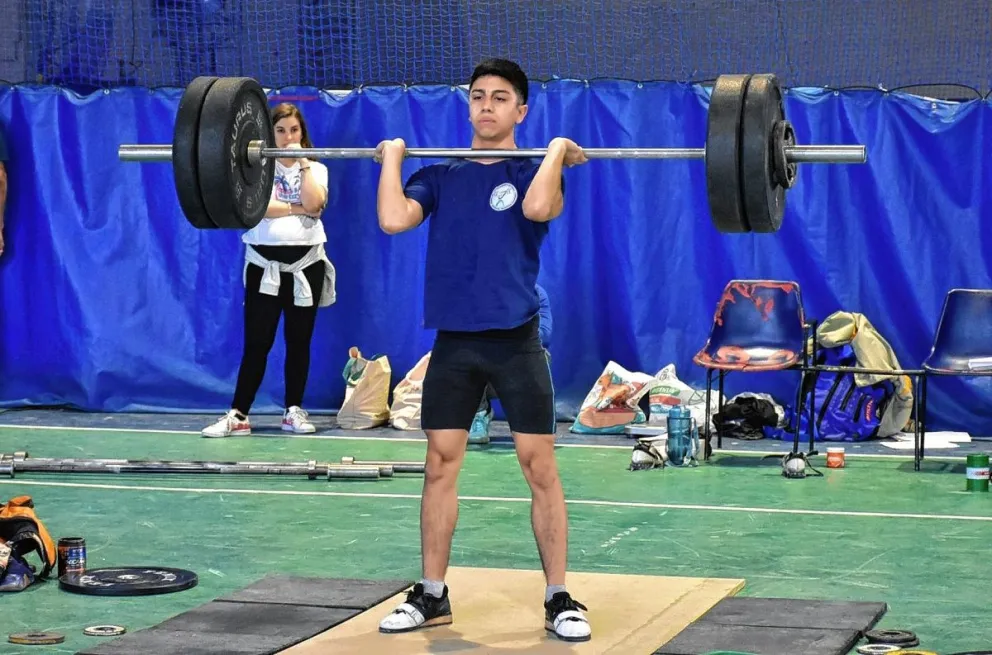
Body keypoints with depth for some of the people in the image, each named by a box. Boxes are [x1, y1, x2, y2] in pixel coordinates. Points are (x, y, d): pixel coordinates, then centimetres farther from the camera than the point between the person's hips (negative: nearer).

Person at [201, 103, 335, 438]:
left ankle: (294, 411, 17)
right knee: (256, 342, -3)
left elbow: (313, 203, -13)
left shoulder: (316, 169, 7)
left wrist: (303, 162, -8)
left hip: (306, 263, 2)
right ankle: (238, 415, -3)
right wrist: (298, 208, -12)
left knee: (299, 341, 8)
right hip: (264, 263, -2)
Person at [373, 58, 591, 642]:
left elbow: (537, 207, -24)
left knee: (539, 466, -2)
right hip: (453, 340, 3)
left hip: (515, 339, -3)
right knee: (440, 465, 6)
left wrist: (557, 150, -12)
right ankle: (432, 596, 16)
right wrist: (393, 155, 0)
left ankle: (559, 599, 6)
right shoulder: (440, 175, 9)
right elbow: (393, 219, -9)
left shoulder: (532, 171, 1)